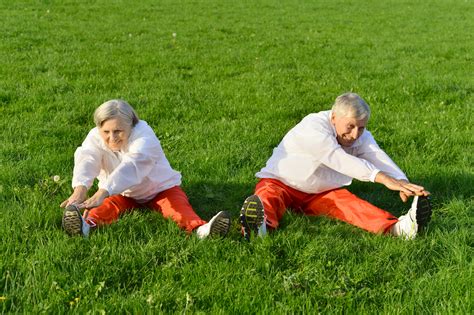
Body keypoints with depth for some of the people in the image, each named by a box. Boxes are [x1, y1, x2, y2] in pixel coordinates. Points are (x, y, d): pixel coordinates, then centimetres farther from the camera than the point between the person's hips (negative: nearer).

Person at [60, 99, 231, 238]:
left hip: (160, 189, -3)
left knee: (177, 204, -30)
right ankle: (86, 225, -56)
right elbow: (86, 161, -39)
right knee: (108, 205, -27)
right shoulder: (95, 138, -18)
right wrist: (80, 189, -62)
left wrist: (103, 192, -65)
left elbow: (130, 166, -49)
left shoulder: (144, 136, -31)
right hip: (122, 194, 3)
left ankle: (200, 229, -56)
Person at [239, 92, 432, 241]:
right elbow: (339, 159, -39)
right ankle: (261, 224, -70)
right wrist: (382, 178, -49)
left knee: (350, 203, -24)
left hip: (322, 193, 5)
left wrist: (402, 183, -44)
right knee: (268, 196, -37)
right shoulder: (313, 127, -25)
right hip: (279, 183, -4)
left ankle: (397, 227, -47)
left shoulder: (361, 136, -3)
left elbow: (378, 157, -22)